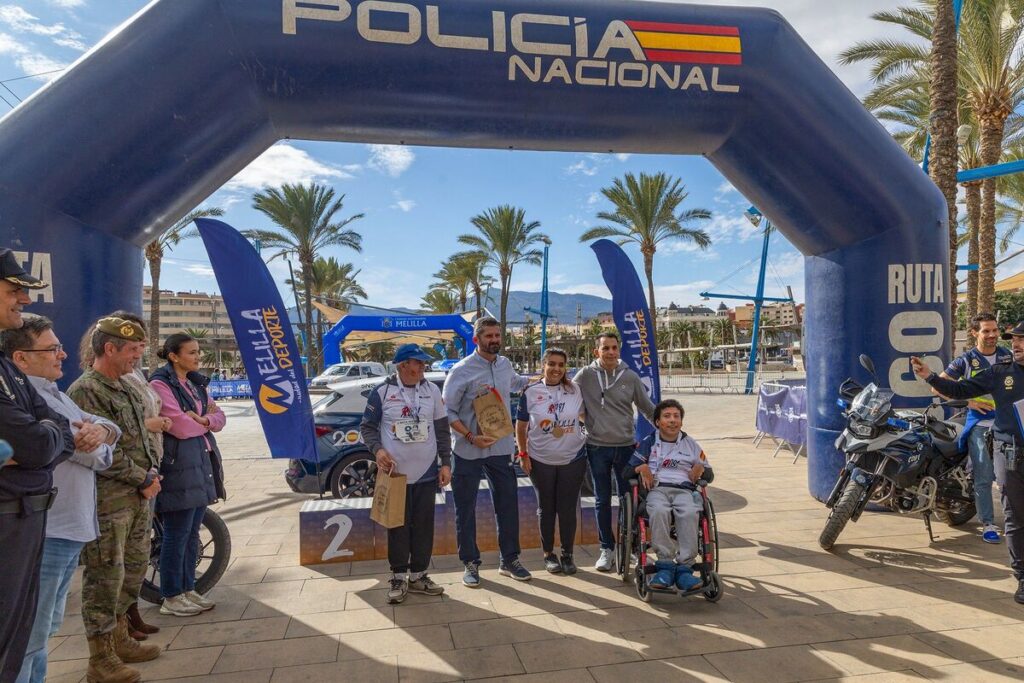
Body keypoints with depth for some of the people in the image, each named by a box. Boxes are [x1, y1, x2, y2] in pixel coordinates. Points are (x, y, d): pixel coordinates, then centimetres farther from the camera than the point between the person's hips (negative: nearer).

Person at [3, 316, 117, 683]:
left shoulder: (55, 395, 14)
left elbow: (111, 430, 10)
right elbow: (98, 457, -20)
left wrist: (100, 431, -11)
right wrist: (97, 445, 1)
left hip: (68, 530, 10)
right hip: (43, 535, -10)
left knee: (43, 629, 23)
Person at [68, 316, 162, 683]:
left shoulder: (125, 389, 14)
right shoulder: (85, 391, -15)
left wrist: (152, 471, 3)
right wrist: (144, 480, -12)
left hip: (138, 498, 9)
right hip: (108, 501, -9)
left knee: (134, 569, 18)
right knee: (106, 577, 0)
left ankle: (120, 639, 34)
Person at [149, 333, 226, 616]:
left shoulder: (195, 383, 15)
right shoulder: (160, 383, -10)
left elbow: (220, 418, 12)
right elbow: (181, 427, -16)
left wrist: (202, 419, -9)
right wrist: (207, 420, 2)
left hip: (202, 462, 8)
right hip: (178, 464, -8)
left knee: (193, 532, 13)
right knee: (177, 534, 0)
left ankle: (187, 588, 25)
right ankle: (171, 598, 13)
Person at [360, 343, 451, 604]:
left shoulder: (432, 390, 3)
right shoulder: (382, 391, -6)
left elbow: (442, 429, 8)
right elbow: (367, 426, 0)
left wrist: (446, 463, 4)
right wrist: (378, 449, -17)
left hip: (426, 473, 3)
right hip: (395, 472, -2)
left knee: (423, 525, 9)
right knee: (398, 526, 6)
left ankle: (418, 575, 24)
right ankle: (399, 577, 21)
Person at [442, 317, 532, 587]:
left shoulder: (505, 364, 5)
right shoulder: (462, 370, -12)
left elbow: (515, 382, 29)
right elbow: (448, 411, -12)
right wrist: (471, 437, -21)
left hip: (501, 449, 5)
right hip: (468, 452, -5)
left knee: (508, 504, 11)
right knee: (466, 509, 7)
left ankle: (509, 560, 27)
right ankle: (470, 563, 23)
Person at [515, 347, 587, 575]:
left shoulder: (575, 390, -1)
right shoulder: (531, 392, -4)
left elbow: (586, 415, 13)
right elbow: (520, 426, 1)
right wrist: (523, 454, -4)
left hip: (573, 459, 1)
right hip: (541, 461, -1)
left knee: (568, 508, 8)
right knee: (546, 508, 11)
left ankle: (567, 554, 23)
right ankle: (548, 554, 26)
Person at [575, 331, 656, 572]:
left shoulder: (630, 377, 1)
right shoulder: (585, 375, -4)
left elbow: (648, 408, 9)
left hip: (626, 446, 1)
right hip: (597, 447, -1)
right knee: (602, 500, 9)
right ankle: (607, 548, 21)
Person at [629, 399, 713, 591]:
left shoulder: (691, 444, 24)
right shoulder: (648, 442, 18)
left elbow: (709, 475, 27)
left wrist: (701, 469, 5)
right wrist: (641, 468, -7)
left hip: (685, 489, 1)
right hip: (657, 488, -1)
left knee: (690, 513, -35)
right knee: (659, 511, -37)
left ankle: (684, 568, -34)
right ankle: (665, 564, -32)